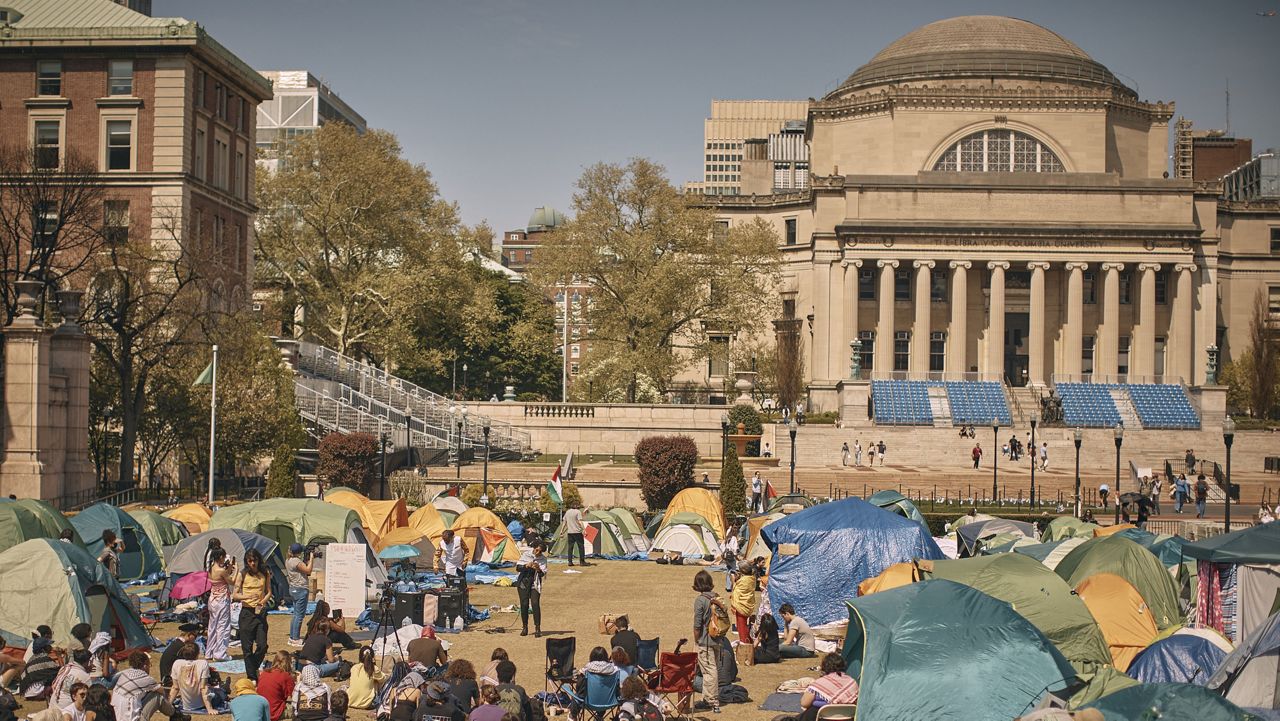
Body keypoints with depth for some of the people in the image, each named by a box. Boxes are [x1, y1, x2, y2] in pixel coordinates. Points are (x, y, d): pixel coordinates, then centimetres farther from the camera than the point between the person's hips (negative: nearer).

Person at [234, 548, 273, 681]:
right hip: (247, 612, -2)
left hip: (260, 612, 2)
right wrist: (248, 597, -19)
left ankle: (253, 669, 22)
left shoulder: (265, 574, 7)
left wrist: (264, 601, -11)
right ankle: (252, 677, 9)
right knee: (247, 648, 0)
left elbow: (269, 592, 10)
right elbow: (235, 595, -2)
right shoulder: (243, 575, 0)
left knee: (262, 646, -4)